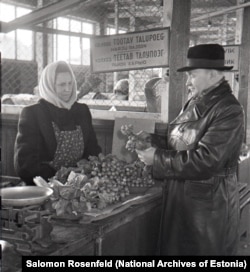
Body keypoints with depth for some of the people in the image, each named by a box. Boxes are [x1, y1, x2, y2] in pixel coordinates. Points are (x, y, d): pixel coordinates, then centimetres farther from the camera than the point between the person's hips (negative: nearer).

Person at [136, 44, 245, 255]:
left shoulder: (229, 111, -20)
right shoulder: (196, 103, 7)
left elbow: (204, 161, -26)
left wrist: (157, 158, -18)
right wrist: (153, 140, -1)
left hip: (208, 206, -8)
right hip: (179, 198, 8)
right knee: (174, 248, 20)